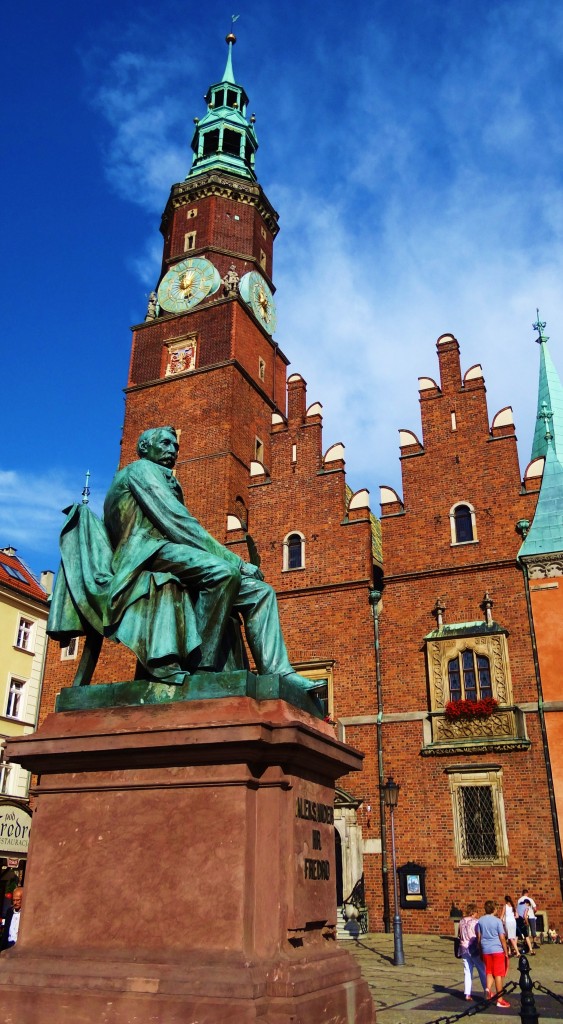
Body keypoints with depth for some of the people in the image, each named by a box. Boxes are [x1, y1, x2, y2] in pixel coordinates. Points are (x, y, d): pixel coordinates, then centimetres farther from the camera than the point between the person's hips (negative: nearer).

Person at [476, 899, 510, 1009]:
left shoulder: (480, 921, 4)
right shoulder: (497, 921, -8)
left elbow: (479, 938, 7)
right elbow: (502, 938, -8)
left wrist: (480, 952, 16)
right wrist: (506, 952, 3)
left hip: (485, 950, 4)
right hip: (497, 950, -4)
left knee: (489, 972, 16)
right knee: (498, 974, 4)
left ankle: (488, 989, -7)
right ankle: (499, 1000, 8)